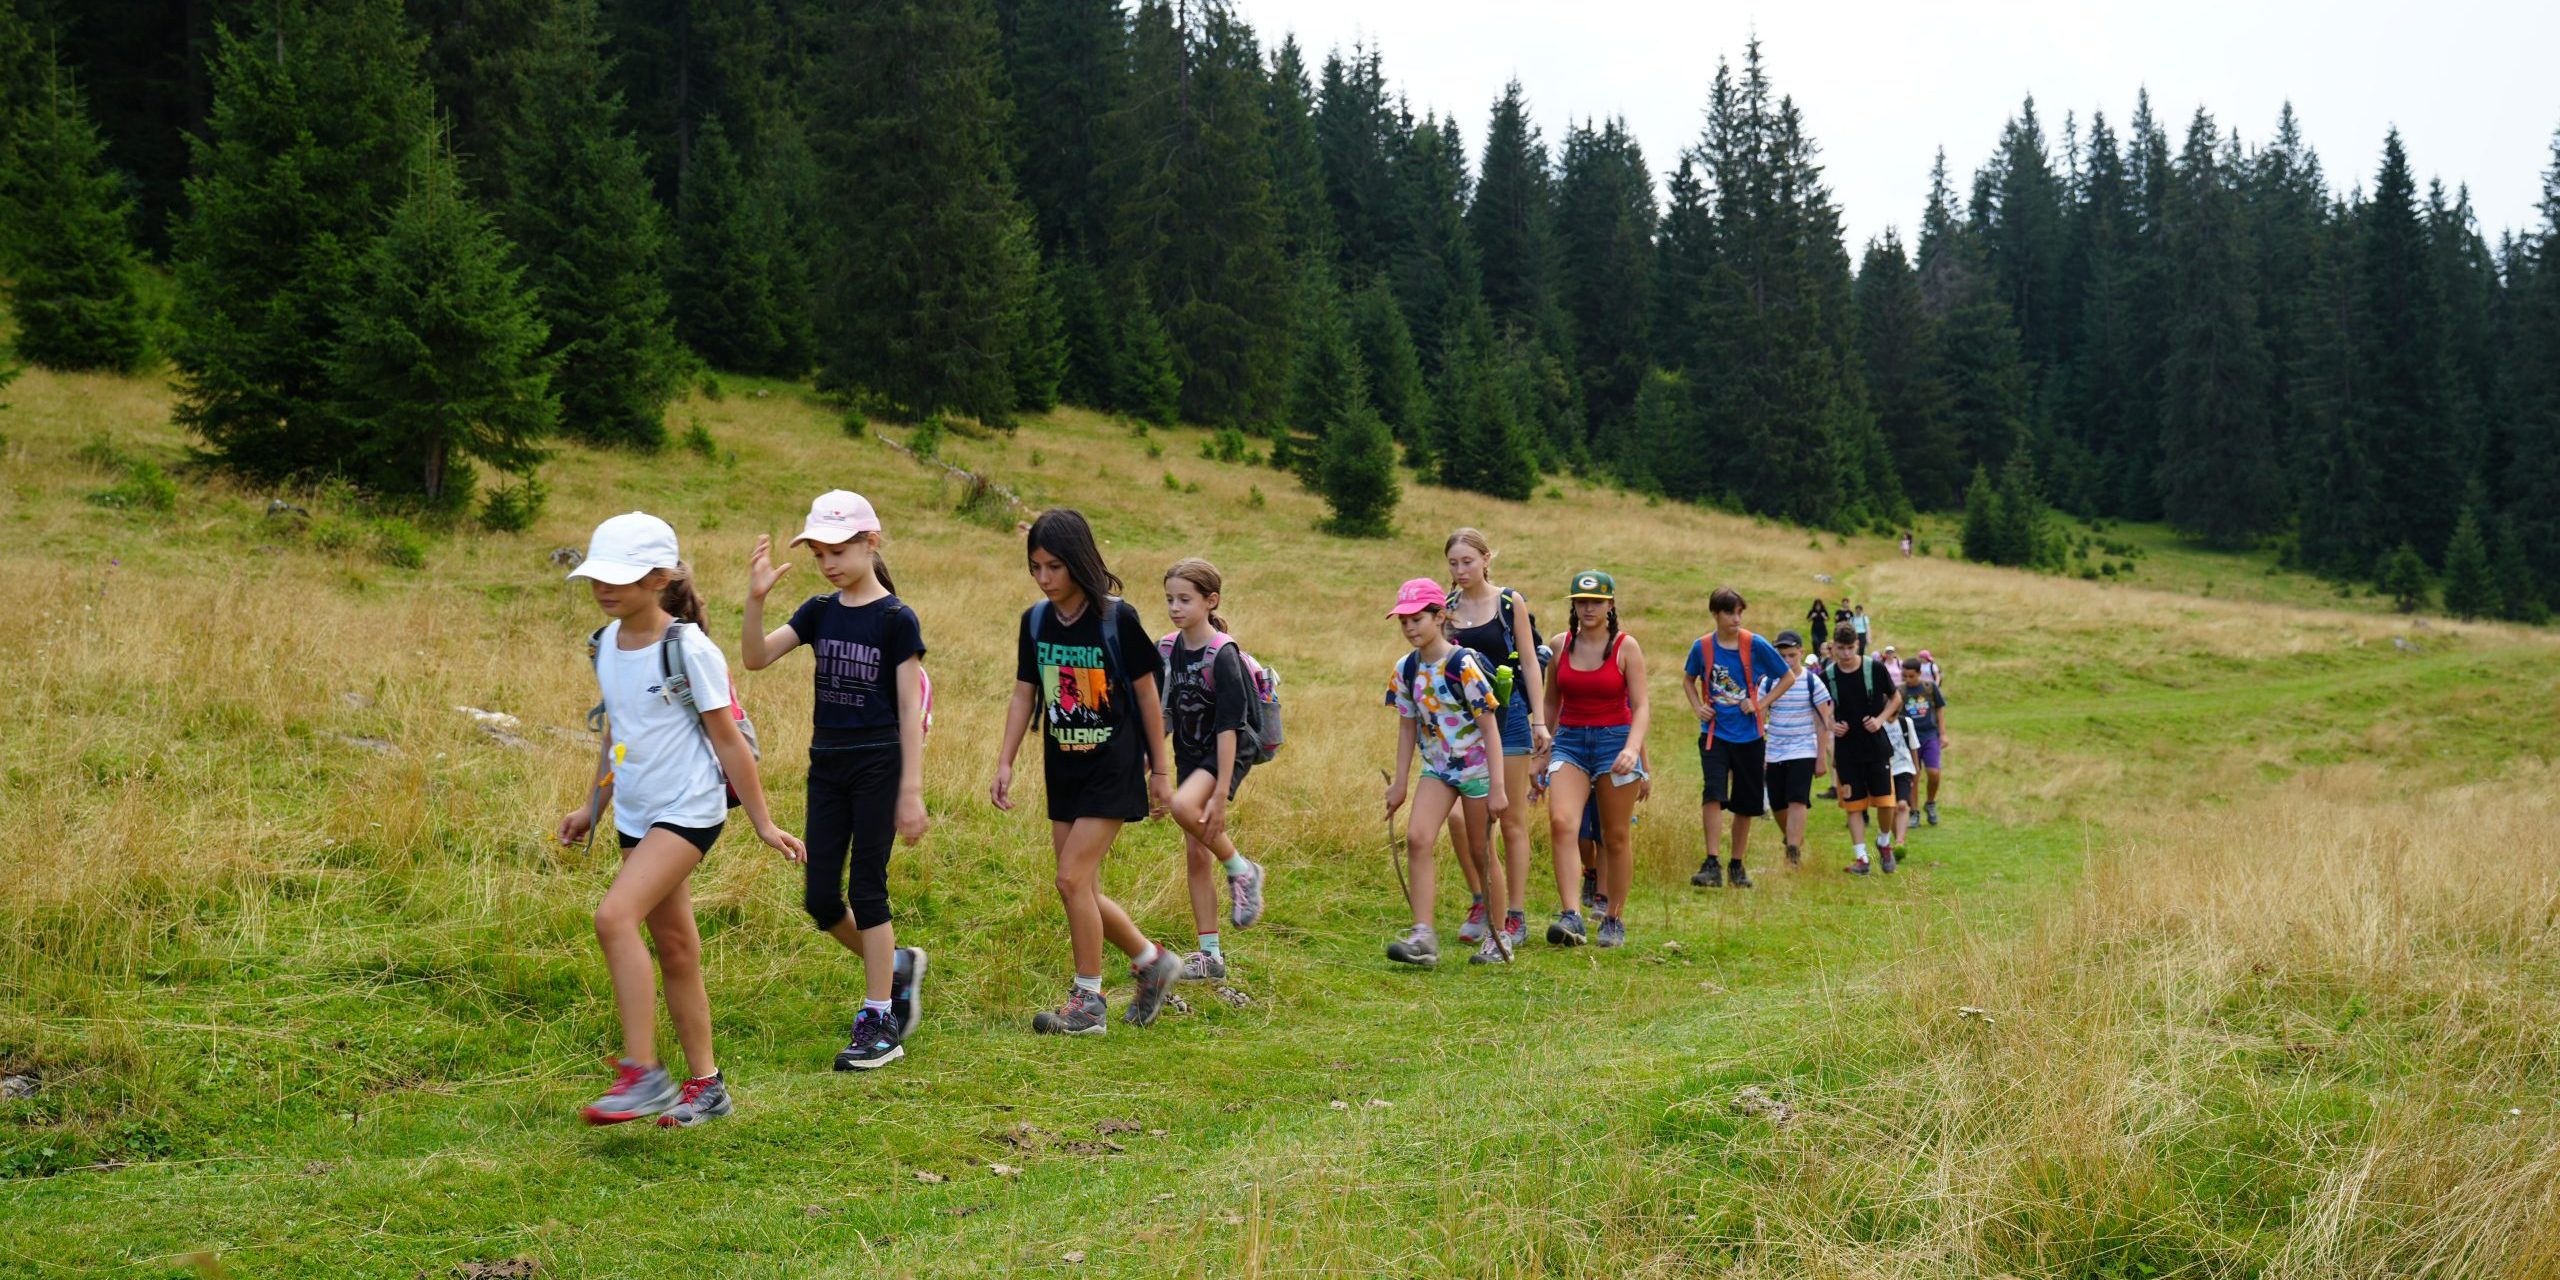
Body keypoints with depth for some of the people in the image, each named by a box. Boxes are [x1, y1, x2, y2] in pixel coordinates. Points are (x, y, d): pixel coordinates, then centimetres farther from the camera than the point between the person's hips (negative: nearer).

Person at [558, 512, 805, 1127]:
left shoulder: (688, 649, -14)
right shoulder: (606, 645, 7)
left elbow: (727, 740, -10)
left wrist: (763, 824, -8)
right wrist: (592, 808, 25)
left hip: (689, 808, -8)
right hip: (637, 814, 8)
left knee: (615, 916, -23)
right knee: (672, 946, 11)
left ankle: (643, 1073, -19)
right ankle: (705, 1084, 21)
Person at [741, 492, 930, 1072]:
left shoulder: (896, 619, -9)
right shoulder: (820, 611, 7)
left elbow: (910, 709, -10)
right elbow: (755, 658, -2)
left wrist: (912, 791, -13)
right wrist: (755, 599, -18)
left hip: (878, 767, -6)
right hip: (826, 766, 6)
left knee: (867, 888, -4)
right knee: (820, 898, 4)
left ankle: (878, 1021, 4)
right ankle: (896, 965, 28)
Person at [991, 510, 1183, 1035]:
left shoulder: (1118, 618, -12)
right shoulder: (1035, 621, 2)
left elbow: (1146, 695, -6)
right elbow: (1024, 695, 7)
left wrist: (1161, 770, -3)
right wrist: (1005, 762, 0)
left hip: (1112, 770, -6)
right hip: (1063, 772, 6)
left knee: (1073, 878, -12)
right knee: (1081, 890, 7)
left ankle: (1087, 1001, 0)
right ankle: (1153, 961, 28)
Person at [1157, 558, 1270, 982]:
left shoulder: (1223, 655, -19)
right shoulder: (1167, 650, 1)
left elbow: (1228, 727, -22)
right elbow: (1163, 717, 10)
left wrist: (1220, 794, -25)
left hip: (1227, 754, -7)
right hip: (1189, 755, 7)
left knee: (1185, 807, -34)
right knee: (1195, 856, 5)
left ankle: (1242, 871, -9)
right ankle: (1210, 955, 13)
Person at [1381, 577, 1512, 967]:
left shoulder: (1463, 665, -18)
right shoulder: (1406, 670, 0)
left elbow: (1489, 726, -15)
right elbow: (1408, 727, 10)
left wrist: (1496, 786, -17)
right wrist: (1399, 784, 10)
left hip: (1476, 767, -5)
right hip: (1437, 767, 5)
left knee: (1482, 853, 4)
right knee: (1416, 838, -14)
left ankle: (1499, 939, 21)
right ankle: (1423, 937, -15)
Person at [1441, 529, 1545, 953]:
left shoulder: (1510, 603, -1)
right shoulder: (1446, 608, 7)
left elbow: (1530, 663, 0)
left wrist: (1539, 720, -6)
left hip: (1506, 714, -3)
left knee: (1512, 820, 2)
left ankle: (1515, 917, 8)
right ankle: (1481, 902, 16)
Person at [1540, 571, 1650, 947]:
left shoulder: (1626, 647, -2)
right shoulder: (1561, 646, 7)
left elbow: (1642, 706, -6)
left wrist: (1632, 748, -23)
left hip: (1615, 740, -2)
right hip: (1570, 742, 2)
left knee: (1616, 836, 4)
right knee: (1561, 821, -20)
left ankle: (1614, 919, 19)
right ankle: (1570, 916, -24)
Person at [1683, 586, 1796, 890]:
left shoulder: (1755, 645, -6)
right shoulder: (1702, 647, -2)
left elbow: (1789, 677, 4)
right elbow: (1688, 680, 18)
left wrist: (1761, 704, -6)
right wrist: (1697, 706, 1)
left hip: (1749, 735, 1)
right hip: (1715, 733, -1)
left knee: (1746, 804, 8)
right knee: (1714, 793, -20)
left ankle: (1736, 866, 22)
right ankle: (1711, 865, -19)